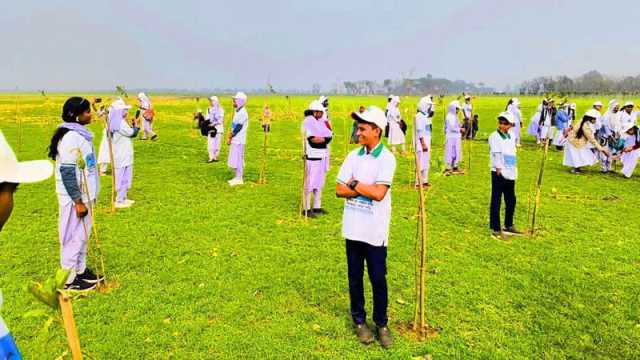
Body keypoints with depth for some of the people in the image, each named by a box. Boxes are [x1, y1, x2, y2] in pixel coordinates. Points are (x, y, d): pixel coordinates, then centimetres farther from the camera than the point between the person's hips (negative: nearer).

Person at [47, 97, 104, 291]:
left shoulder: (80, 134, 8)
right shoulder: (71, 138, -21)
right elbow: (67, 172, -22)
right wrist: (78, 201, -20)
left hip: (84, 195, 9)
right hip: (75, 198, -9)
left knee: (83, 235, 18)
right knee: (74, 237, 2)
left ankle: (80, 270, 32)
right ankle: (69, 279, 15)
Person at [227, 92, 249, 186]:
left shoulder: (242, 112, -15)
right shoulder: (237, 111, 15)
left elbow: (238, 127, -19)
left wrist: (230, 137, -13)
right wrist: (230, 134, 6)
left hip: (239, 140, -10)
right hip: (235, 140, 10)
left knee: (238, 159, -4)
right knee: (234, 159, 14)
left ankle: (239, 179, 3)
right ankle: (237, 177, 22)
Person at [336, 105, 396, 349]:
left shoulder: (386, 158, -10)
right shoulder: (353, 156, 5)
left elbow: (379, 193, -21)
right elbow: (339, 190, -1)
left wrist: (354, 184, -10)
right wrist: (365, 189, -13)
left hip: (375, 231, -4)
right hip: (353, 228, 5)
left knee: (378, 279, 6)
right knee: (355, 277, 14)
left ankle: (381, 323, 25)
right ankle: (359, 320, 31)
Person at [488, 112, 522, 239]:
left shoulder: (511, 136, 12)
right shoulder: (494, 136, -9)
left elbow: (512, 153, 16)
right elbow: (496, 155, -14)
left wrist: (514, 171, 12)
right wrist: (499, 170, -17)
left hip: (511, 174, 8)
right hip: (499, 173, -7)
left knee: (511, 200, 15)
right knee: (496, 201, -2)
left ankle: (509, 226, 30)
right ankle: (496, 229, 3)